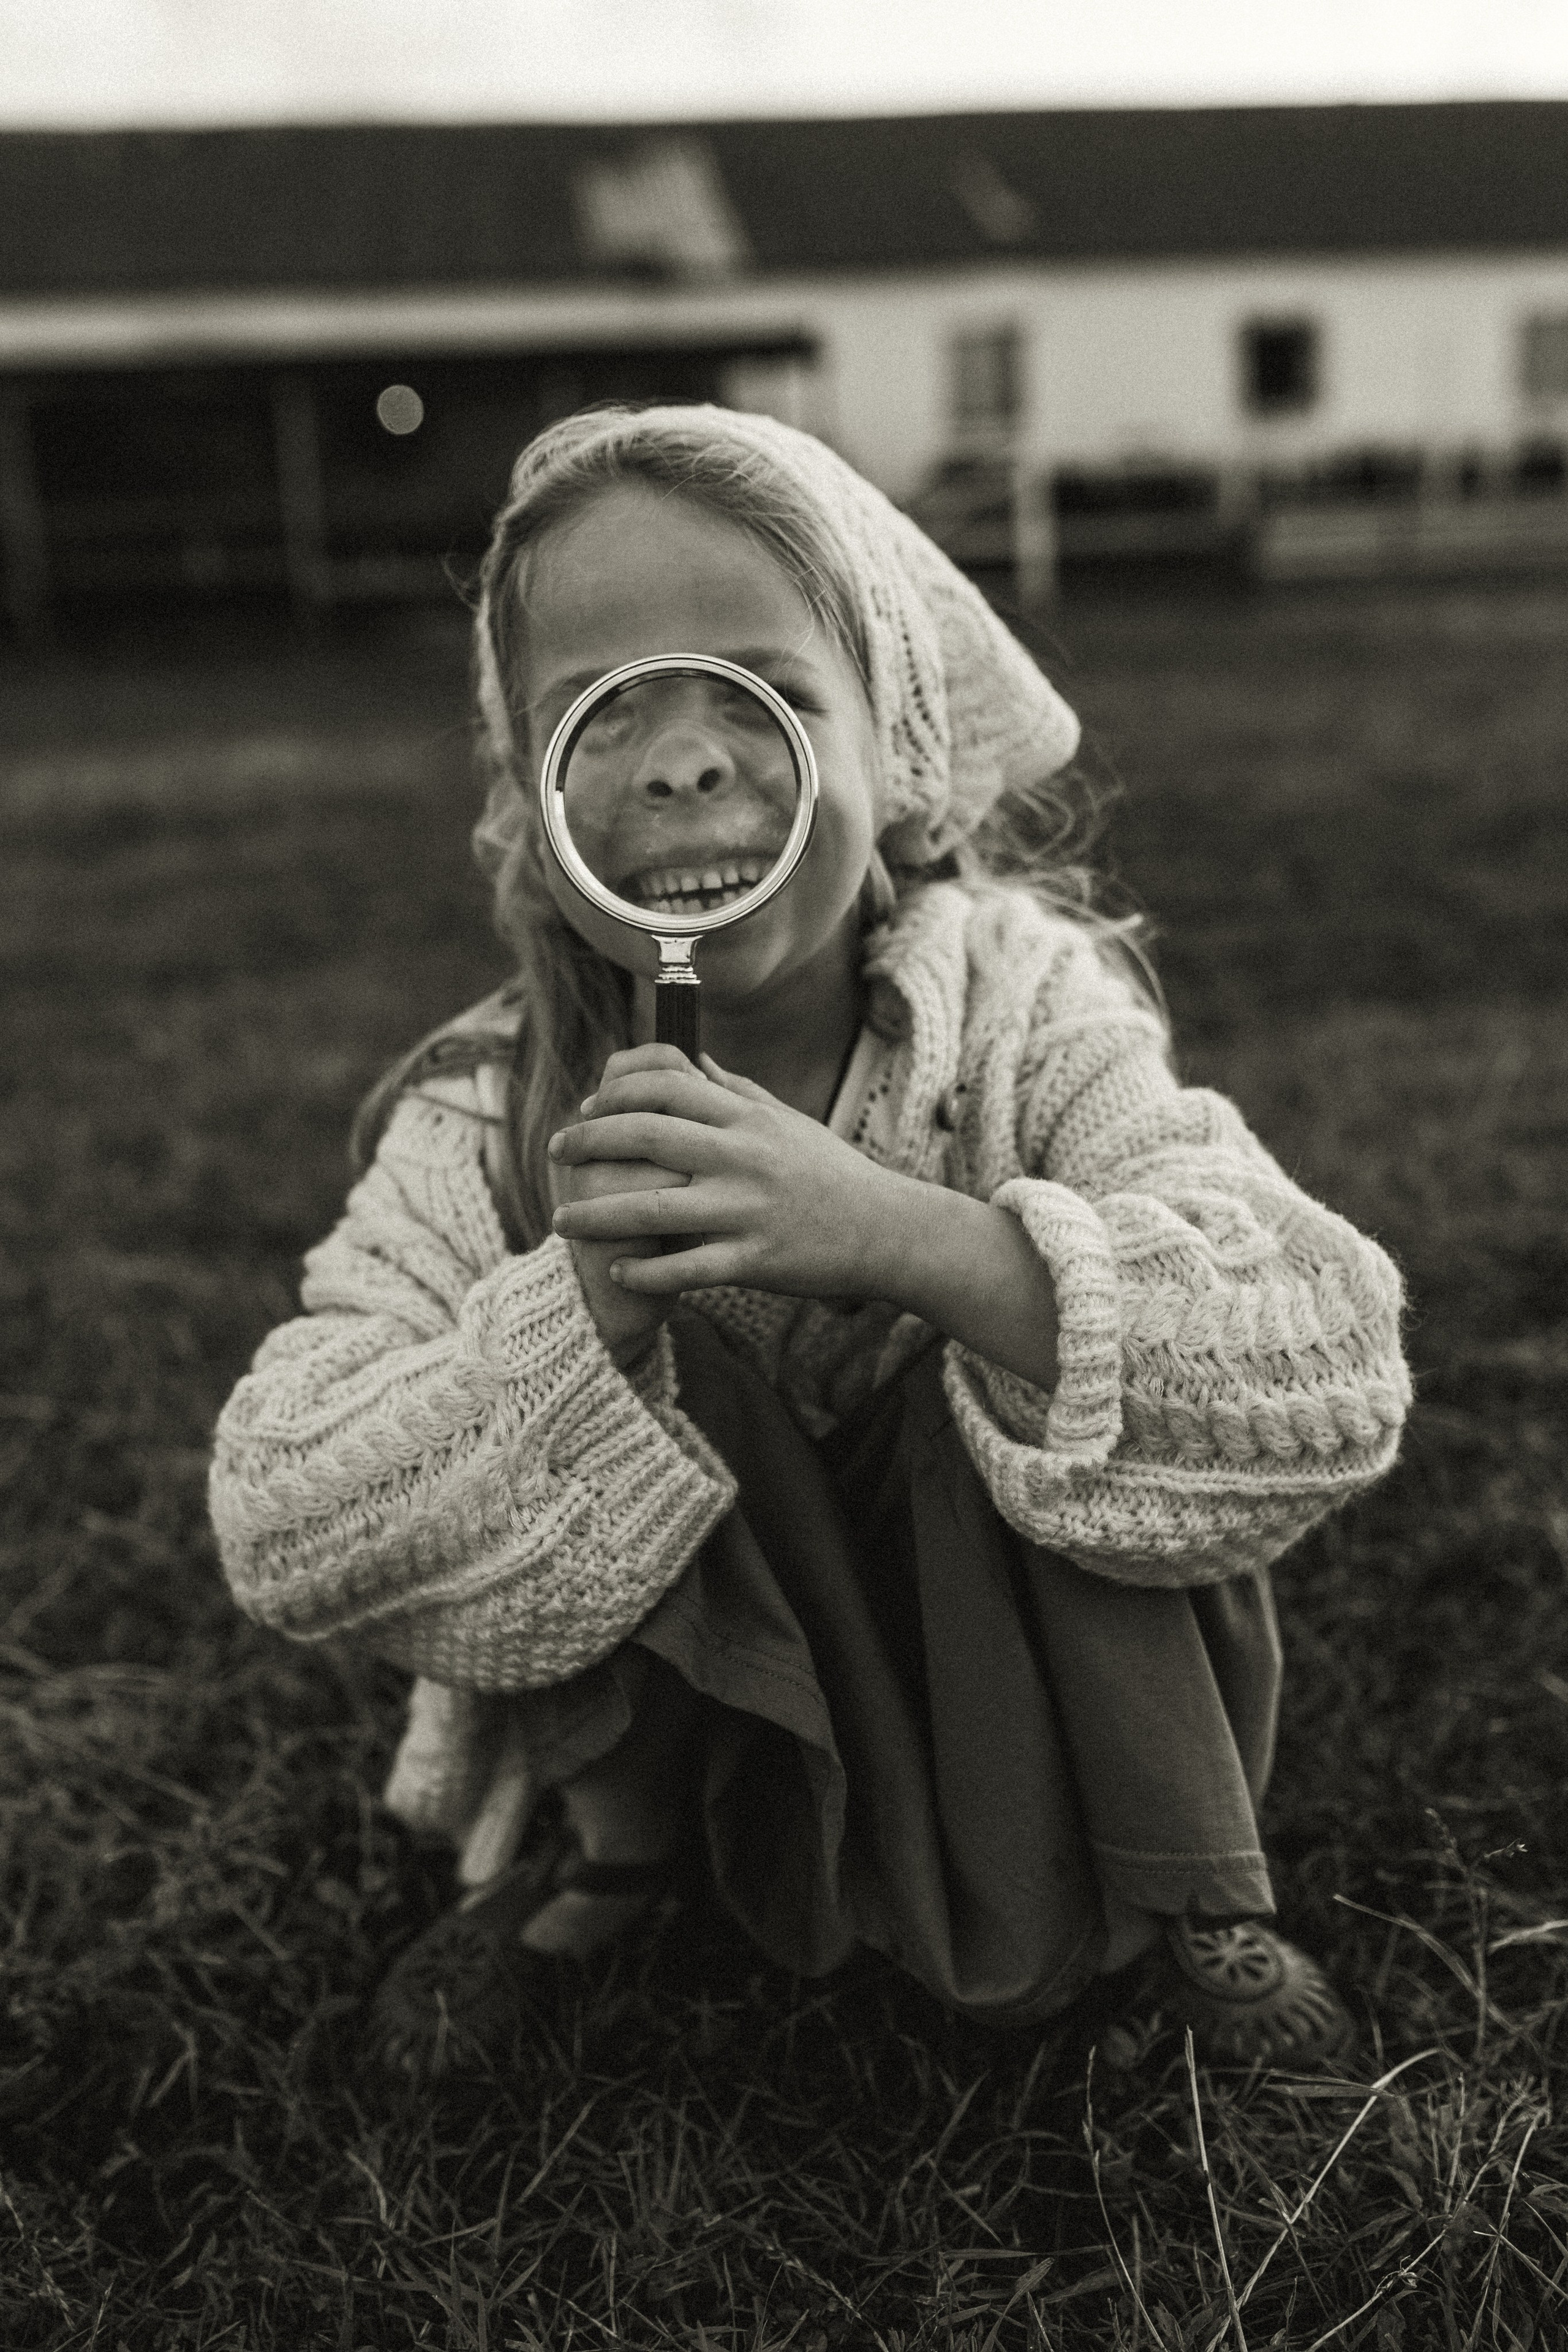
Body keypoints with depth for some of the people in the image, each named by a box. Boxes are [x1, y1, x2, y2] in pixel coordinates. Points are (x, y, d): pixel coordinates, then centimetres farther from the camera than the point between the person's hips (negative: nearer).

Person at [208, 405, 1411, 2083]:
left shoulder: (1024, 1007, -20)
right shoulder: (490, 1126, -17)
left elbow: (1335, 1368, -32)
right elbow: (279, 1534, -23)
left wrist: (896, 1235, -45)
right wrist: (586, 1305, -38)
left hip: (1019, 1698, 0)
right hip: (668, 1700, 1)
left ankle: (1177, 1890, -5)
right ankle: (592, 1848, 0)